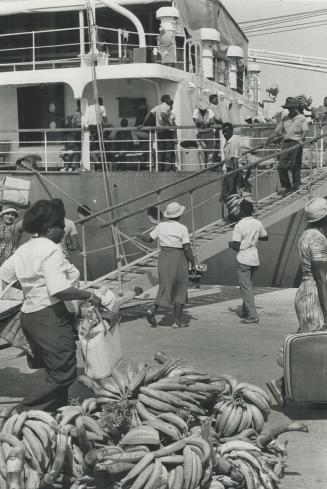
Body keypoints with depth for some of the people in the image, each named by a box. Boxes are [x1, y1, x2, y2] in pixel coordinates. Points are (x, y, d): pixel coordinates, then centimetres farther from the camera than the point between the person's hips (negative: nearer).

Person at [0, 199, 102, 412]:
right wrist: (89, 295, -15)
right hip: (49, 315, -10)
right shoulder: (52, 250, -14)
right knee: (64, 373, -4)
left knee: (54, 370, 19)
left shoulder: (24, 249, 12)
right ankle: (23, 414, -7)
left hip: (28, 314, 10)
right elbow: (59, 289, -24)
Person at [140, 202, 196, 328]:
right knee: (180, 291, 7)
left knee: (165, 287, 10)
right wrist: (193, 263, -3)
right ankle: (177, 321, 6)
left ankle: (153, 310, -14)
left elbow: (148, 238, 8)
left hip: (164, 258, 4)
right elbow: (187, 248, -13)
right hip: (179, 259, -4)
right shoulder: (182, 228, -11)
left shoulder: (161, 226, 0)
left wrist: (141, 236, 30)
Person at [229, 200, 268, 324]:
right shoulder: (257, 223, 3)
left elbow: (236, 246, -16)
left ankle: (253, 315, -7)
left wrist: (230, 244, 5)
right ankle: (246, 312, 26)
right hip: (254, 259, 6)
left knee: (245, 288, -3)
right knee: (249, 286, 19)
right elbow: (265, 238, 16)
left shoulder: (239, 226, -14)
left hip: (243, 260, -6)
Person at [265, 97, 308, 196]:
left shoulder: (301, 118, 4)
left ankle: (296, 187, 6)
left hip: (296, 144, -5)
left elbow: (305, 130, -7)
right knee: (281, 166, -2)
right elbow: (277, 130, 15)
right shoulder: (285, 119, 18)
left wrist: (301, 139, -25)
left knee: (295, 166, -3)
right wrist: (270, 138, 0)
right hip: (286, 143, 5)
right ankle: (285, 186, 8)